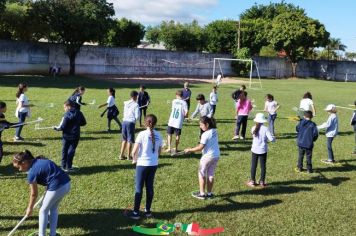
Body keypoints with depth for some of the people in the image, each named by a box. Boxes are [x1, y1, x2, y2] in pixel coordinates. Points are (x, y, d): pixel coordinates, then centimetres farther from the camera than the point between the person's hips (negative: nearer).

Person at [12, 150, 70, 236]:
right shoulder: (39, 160, 13)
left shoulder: (32, 172, -7)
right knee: (53, 208, 25)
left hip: (57, 187, -8)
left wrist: (30, 208, 17)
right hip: (67, 184, 8)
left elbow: (34, 194, 3)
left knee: (43, 211, 13)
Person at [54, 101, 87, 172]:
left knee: (64, 151, 13)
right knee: (71, 151, 9)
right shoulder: (79, 113, -1)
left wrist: (56, 128, 1)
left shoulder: (67, 115, -16)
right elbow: (83, 123, 9)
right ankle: (68, 167, 11)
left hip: (67, 136, -3)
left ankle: (64, 166, 20)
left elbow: (62, 127, -16)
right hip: (75, 136, 3)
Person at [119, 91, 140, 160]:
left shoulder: (126, 103, 9)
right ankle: (128, 156, 11)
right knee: (130, 140, 4)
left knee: (124, 139, 16)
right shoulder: (135, 105, -8)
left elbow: (124, 113, 14)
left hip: (124, 121, 6)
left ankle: (121, 155, 17)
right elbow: (137, 116, -9)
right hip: (131, 122, -6)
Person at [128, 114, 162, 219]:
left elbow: (134, 152, -14)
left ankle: (136, 212, 9)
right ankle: (148, 211, 22)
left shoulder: (142, 134, -14)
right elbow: (159, 152, 9)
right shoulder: (158, 135, 1)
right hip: (154, 164, 4)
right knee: (150, 187, 14)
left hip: (142, 164, -4)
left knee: (139, 188, 4)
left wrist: (135, 160, 4)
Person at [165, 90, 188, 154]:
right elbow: (186, 112, -14)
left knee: (169, 134, 12)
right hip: (179, 122, -1)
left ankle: (169, 148, 2)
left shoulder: (174, 101, 4)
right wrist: (184, 116, 6)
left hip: (171, 121, 1)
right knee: (177, 135, 13)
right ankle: (176, 148, 21)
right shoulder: (184, 102, -5)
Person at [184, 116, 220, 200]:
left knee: (201, 174, 8)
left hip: (207, 156, -7)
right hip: (216, 155, 7)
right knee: (211, 174, 15)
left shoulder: (205, 134, -20)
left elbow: (200, 147, -19)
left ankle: (202, 193, 10)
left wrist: (189, 150, -11)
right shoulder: (215, 131, 2)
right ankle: (209, 193, 20)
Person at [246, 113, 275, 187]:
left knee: (253, 166, 10)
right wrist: (272, 136, 3)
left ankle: (252, 181, 15)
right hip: (263, 150, -2)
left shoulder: (253, 128, -6)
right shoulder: (265, 129, -14)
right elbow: (271, 139, -18)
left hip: (255, 150, 2)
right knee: (263, 166, 9)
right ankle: (262, 182, 14)